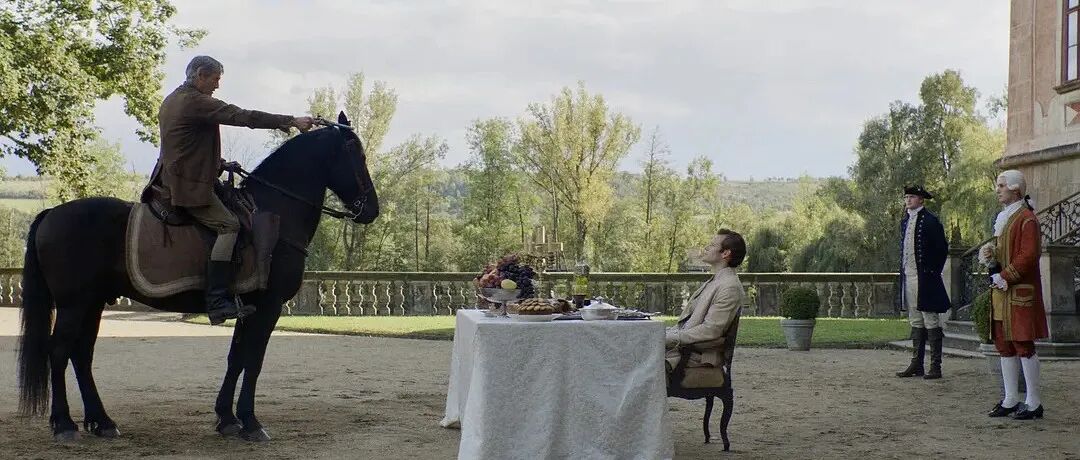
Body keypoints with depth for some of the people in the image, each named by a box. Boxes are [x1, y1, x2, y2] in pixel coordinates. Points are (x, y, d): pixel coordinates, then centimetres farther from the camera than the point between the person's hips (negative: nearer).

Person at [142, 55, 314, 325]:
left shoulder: (172, 101, 19)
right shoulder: (196, 102, -14)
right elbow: (243, 117, -21)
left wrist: (219, 163, 18)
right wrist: (291, 121, -20)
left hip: (168, 179, 11)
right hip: (189, 185, -11)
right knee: (229, 225, -20)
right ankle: (217, 302, -28)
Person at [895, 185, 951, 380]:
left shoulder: (930, 221, -9)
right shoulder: (905, 221, 14)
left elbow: (942, 249, -9)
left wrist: (933, 273, -9)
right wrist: (903, 273, 12)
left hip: (925, 278, -8)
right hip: (908, 277, 8)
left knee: (931, 321, -3)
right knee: (915, 322, 12)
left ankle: (935, 367, 1)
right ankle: (916, 364, 17)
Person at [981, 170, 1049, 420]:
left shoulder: (1027, 218, -11)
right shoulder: (1003, 218, 18)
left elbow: (1029, 256, -18)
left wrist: (1005, 277, -17)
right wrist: (990, 253, 4)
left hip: (1020, 291, -9)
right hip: (1001, 290, 9)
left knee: (1023, 345, -6)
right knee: (1004, 345, 10)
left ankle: (1033, 403, 1)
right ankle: (1011, 400, 17)